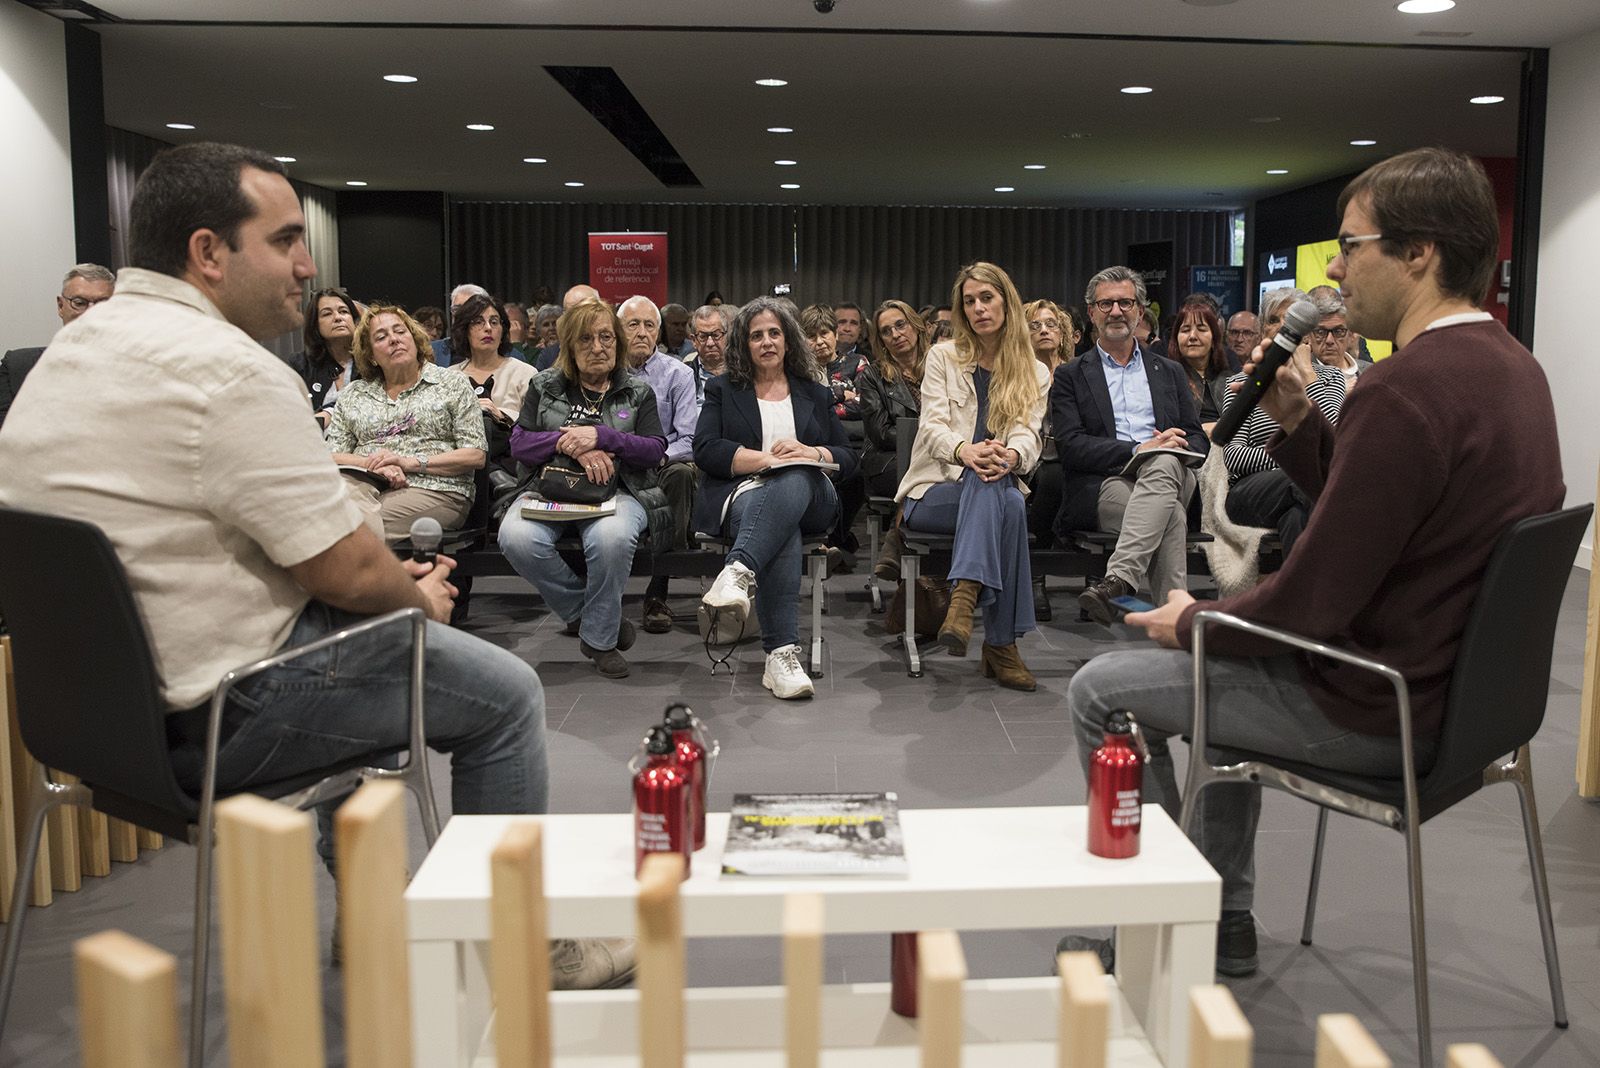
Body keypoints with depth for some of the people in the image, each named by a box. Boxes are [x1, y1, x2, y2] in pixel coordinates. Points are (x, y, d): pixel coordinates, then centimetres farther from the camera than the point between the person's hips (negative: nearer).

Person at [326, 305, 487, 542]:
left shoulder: (453, 384, 12)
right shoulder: (352, 395, 22)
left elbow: (476, 455, 2)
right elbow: (331, 456, 13)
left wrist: (412, 462, -9)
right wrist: (372, 464, -9)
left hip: (433, 488, -3)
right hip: (364, 484, 3)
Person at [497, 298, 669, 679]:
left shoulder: (638, 391, 13)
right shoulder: (545, 386, 14)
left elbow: (655, 449, 2)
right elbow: (519, 443, 4)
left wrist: (602, 437, -14)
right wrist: (571, 444, -14)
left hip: (616, 491, -1)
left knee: (612, 537, -38)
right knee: (517, 537, -32)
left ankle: (598, 636, -13)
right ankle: (582, 611, -7)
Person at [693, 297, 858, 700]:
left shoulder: (816, 394, 24)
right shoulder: (722, 390, 19)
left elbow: (848, 459, 16)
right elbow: (705, 451, 2)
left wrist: (811, 452, -6)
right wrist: (769, 458, -10)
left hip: (807, 494, 2)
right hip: (742, 492, -1)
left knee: (794, 480, -39)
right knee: (783, 532, -39)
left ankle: (738, 572, -58)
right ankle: (782, 652, -49)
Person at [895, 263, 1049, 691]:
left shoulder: (1035, 373, 15)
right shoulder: (943, 357, 12)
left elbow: (1028, 434, -1)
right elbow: (932, 425, -2)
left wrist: (1011, 455, -29)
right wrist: (964, 450, -28)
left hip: (999, 487, 2)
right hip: (935, 490, -1)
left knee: (1010, 500, -38)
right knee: (1007, 503, -36)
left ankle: (965, 598, -49)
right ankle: (1002, 642, -42)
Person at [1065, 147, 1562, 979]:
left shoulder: (1406, 389, -26)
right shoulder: (1511, 365, 6)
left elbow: (1315, 599, -24)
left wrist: (1192, 620, -7)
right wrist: (1297, 421, 2)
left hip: (1381, 709, -10)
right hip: (1459, 679, 10)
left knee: (1100, 688, 0)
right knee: (1224, 659, 31)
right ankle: (1225, 920, 35)